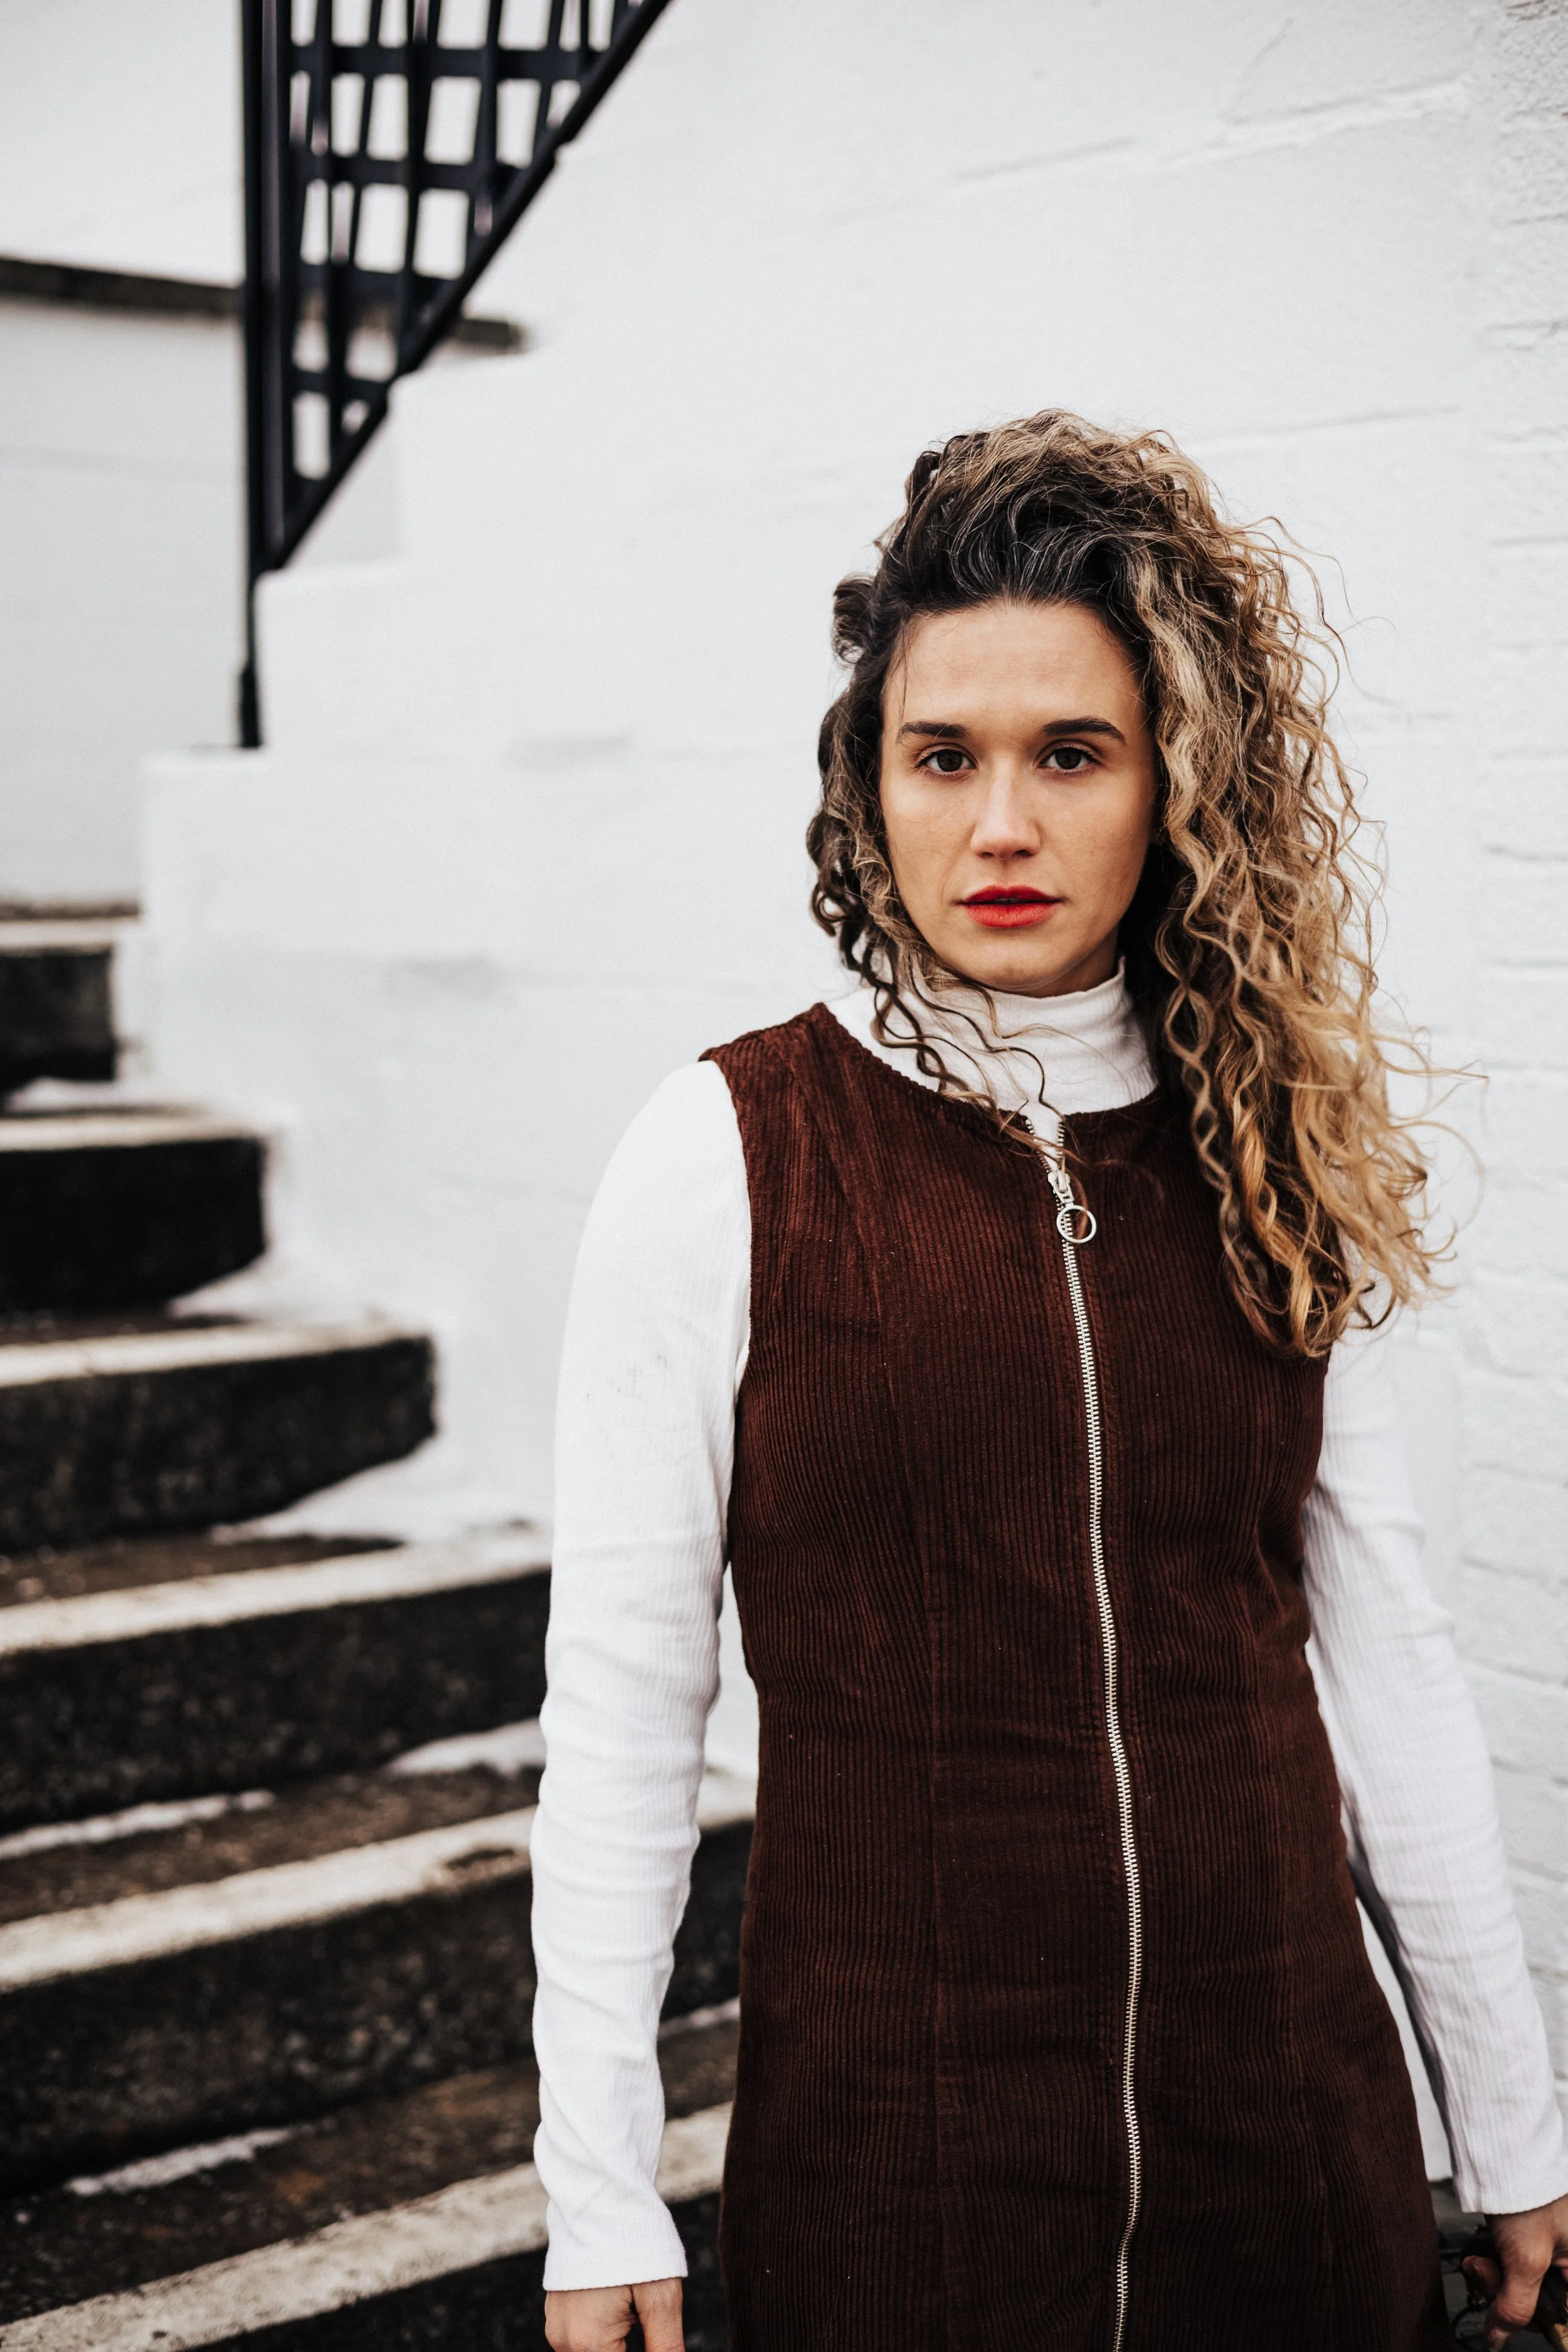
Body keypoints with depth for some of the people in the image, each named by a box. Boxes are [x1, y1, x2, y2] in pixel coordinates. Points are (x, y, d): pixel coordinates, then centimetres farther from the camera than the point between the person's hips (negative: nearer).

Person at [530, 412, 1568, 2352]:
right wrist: (599, 2191, -7)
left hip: (1289, 2107, 3)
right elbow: (621, 1699, -7)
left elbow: (1380, 1649, 6)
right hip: (891, 2112, -3)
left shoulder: (1273, 1167, 1)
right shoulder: (729, 1156, -9)